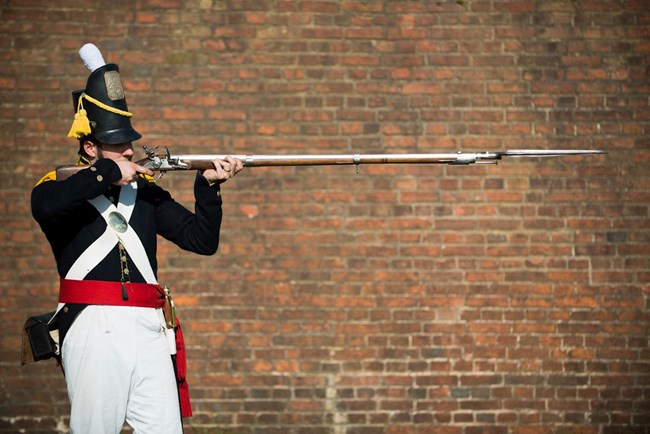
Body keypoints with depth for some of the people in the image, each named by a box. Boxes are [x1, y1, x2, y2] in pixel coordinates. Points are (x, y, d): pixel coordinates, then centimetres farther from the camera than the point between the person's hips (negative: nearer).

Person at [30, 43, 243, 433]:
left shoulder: (145, 191, 18)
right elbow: (47, 206, -20)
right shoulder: (58, 187, 6)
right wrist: (108, 172, -11)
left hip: (149, 328, 4)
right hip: (93, 327, -4)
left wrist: (209, 187, -1)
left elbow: (202, 240, 13)